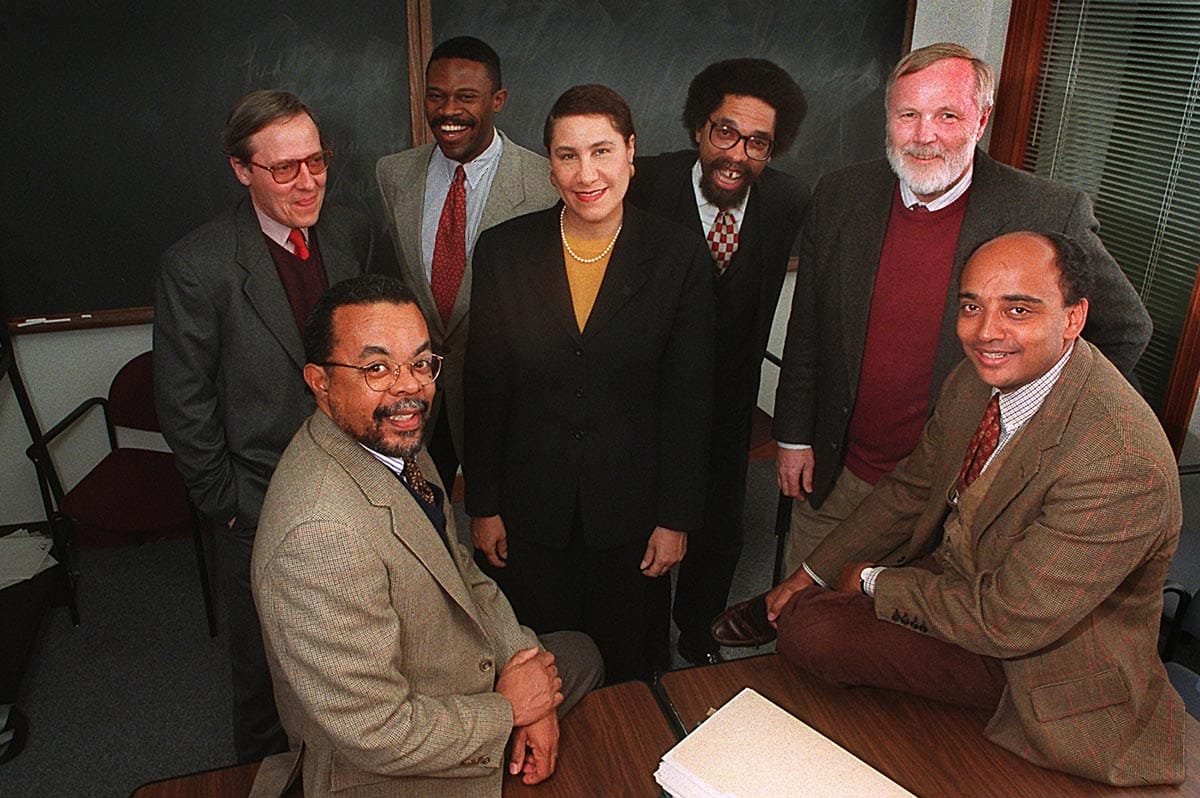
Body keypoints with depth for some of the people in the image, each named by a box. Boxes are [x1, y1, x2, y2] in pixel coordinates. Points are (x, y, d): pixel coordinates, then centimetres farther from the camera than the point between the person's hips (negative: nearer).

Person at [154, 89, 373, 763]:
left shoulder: (353, 234, -4)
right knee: (267, 670, 19)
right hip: (261, 510, -3)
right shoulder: (196, 267, -17)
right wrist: (226, 503, -8)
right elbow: (184, 404, -11)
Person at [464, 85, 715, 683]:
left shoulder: (680, 257, -8)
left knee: (629, 671, 17)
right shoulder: (503, 251, -5)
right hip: (530, 509, 1)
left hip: (633, 508, 0)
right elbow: (484, 390, 0)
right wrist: (482, 505, 1)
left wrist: (677, 518, -4)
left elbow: (690, 401, -5)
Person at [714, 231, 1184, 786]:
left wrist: (875, 581, -13)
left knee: (814, 632, -20)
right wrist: (812, 574, 4)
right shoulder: (980, 377, -8)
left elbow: (1007, 620, -27)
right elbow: (913, 488, 6)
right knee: (807, 624, -12)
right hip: (956, 574, 7)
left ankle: (778, 616, 9)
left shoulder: (1121, 460, -32)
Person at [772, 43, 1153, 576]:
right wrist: (793, 436, 6)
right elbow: (806, 330, 4)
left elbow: (1125, 329, 0)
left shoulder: (1050, 215, -14)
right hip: (836, 476, 3)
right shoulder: (839, 198, -4)